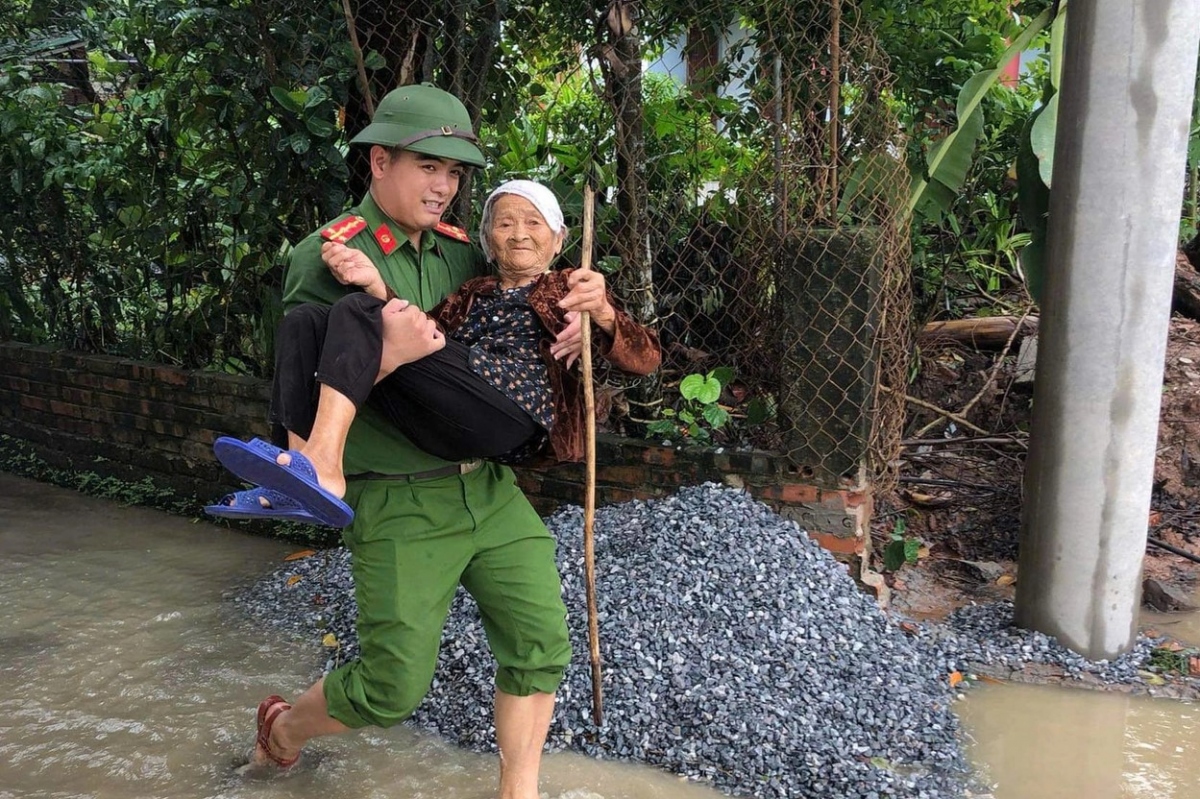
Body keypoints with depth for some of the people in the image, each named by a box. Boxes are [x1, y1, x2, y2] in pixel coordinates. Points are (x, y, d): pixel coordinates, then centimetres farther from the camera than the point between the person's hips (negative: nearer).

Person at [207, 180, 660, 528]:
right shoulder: (470, 295, 34)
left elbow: (645, 360, 6)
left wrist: (603, 315, -15)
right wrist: (376, 287, -6)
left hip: (509, 416, -5)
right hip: (444, 421, 6)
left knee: (355, 314, -17)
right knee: (306, 322, -5)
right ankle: (303, 473, -21)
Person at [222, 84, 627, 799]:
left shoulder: (463, 250, 8)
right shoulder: (328, 257, -8)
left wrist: (584, 306, -3)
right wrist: (386, 357, -28)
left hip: (491, 488, 6)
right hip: (400, 504, -5)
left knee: (541, 644, 1)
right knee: (395, 687, 3)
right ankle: (283, 726, 35)